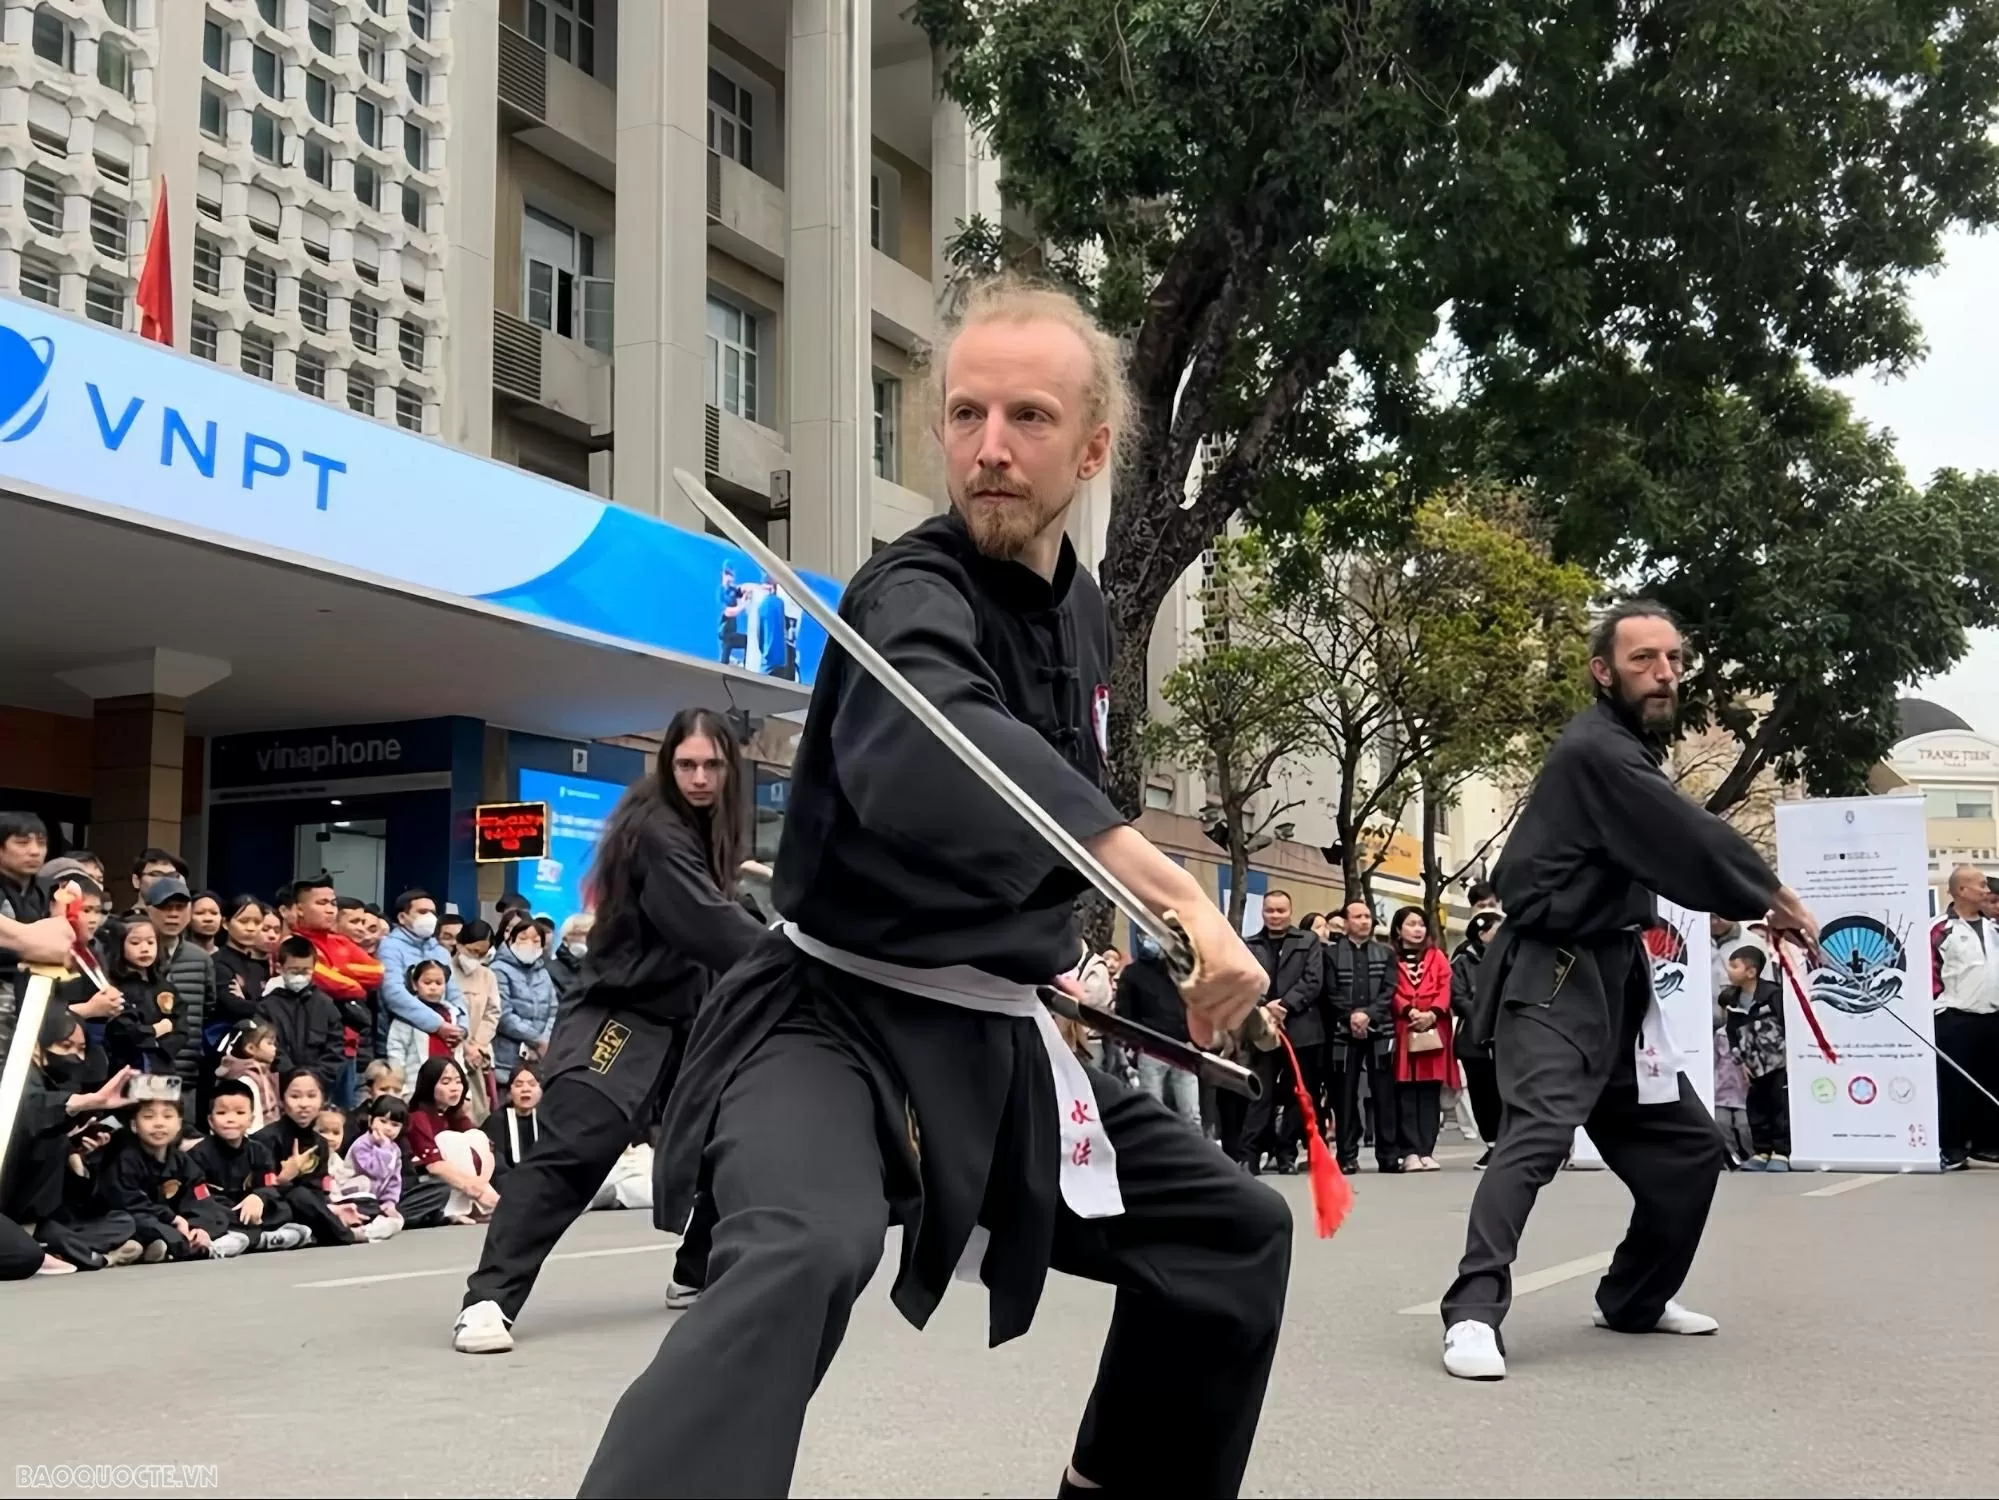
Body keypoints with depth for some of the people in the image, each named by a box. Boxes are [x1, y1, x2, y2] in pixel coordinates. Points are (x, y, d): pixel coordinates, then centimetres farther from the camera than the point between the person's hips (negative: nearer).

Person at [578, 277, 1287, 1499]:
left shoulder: (1081, 611, 7)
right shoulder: (914, 597, -19)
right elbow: (940, 756, -43)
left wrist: (1054, 950, 13)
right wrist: (1173, 891, -50)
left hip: (992, 1037, 8)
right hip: (837, 1014, -8)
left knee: (1232, 1235, 15)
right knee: (807, 1256, -37)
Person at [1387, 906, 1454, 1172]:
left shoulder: (1437, 957, 16)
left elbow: (1445, 988, 5)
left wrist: (1432, 1013, -12)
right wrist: (1409, 1012, -17)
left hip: (1433, 1031, 2)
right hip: (1402, 1031, -2)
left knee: (1430, 1093, -1)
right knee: (1405, 1093, -4)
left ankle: (1427, 1151, 1)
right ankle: (1410, 1152, -4)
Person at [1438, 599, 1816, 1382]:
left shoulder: (1628, 749, 16)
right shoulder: (1595, 750, -16)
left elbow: (1667, 851, 15)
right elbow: (1688, 841, -18)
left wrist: (1753, 901, 3)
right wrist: (1772, 896, -6)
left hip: (1612, 979, 10)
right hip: (1553, 979, -10)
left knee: (1687, 1142, 14)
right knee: (1538, 1134, -27)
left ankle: (1634, 1297, 28)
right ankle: (1473, 1312, -31)